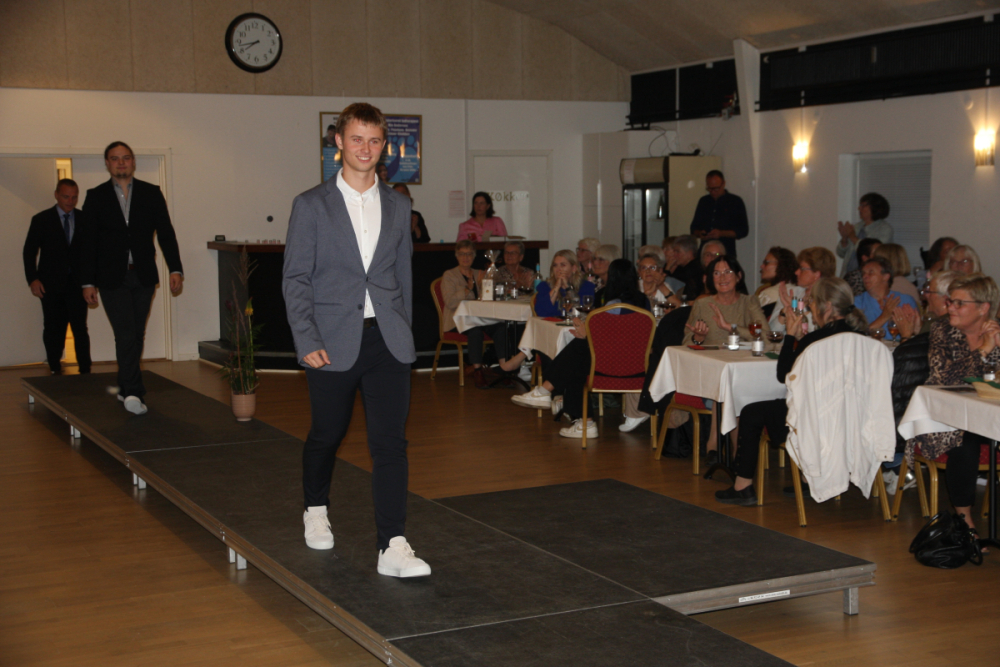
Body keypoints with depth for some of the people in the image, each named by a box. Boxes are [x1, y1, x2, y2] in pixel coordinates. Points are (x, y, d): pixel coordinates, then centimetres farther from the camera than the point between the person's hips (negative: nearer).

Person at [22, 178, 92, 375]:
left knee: (80, 329, -4)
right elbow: (29, 251, 2)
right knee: (53, 330, 6)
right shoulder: (42, 220, 2)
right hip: (51, 284, 0)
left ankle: (85, 371, 0)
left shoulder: (84, 219, 5)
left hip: (76, 283, 0)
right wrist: (32, 279, -8)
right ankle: (55, 370, 16)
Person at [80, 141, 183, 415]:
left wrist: (175, 269, -7)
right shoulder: (96, 197, 3)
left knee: (136, 335, 8)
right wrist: (88, 282, -2)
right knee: (126, 335, -12)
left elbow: (166, 233, 4)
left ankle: (125, 387, 22)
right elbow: (88, 242, 3)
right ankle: (134, 392, -13)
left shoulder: (151, 193, 6)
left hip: (143, 276, 2)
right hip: (112, 277, -2)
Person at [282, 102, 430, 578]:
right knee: (327, 435, 13)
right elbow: (295, 279, -3)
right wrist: (307, 341, -12)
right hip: (334, 342, -2)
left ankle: (392, 547, -7)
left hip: (388, 341, 2)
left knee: (390, 441, -7)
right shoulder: (311, 206, 0)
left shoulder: (397, 206, 10)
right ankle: (316, 510, 42)